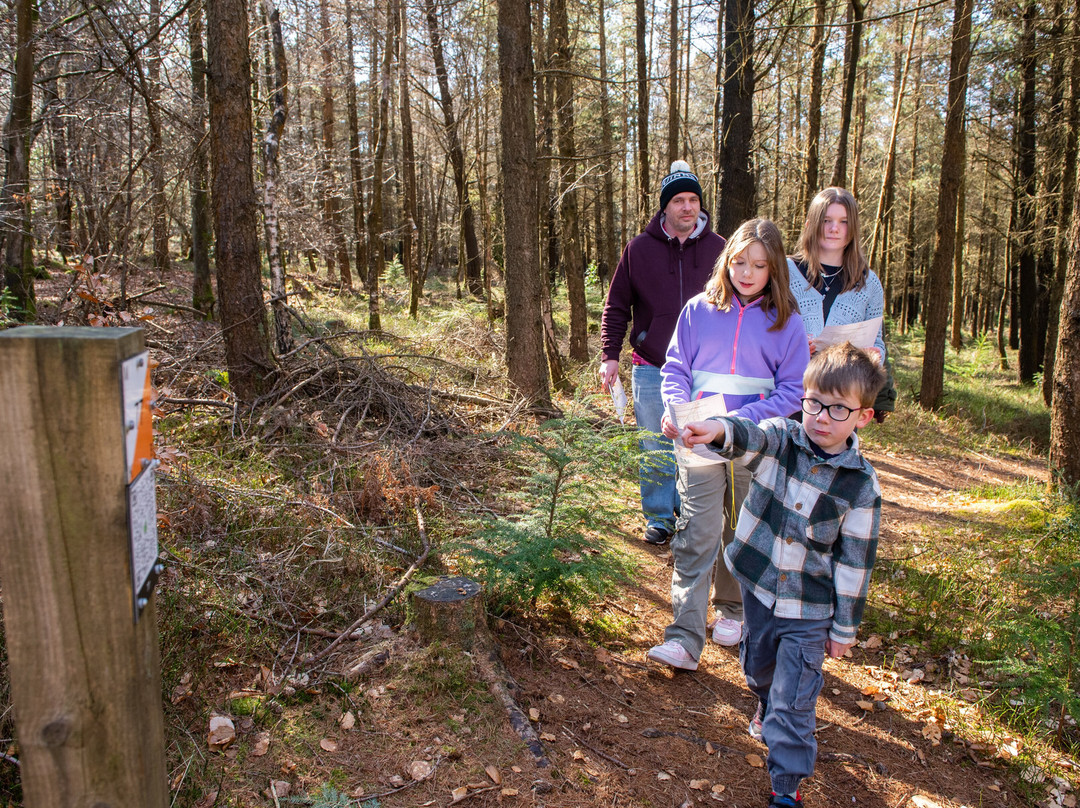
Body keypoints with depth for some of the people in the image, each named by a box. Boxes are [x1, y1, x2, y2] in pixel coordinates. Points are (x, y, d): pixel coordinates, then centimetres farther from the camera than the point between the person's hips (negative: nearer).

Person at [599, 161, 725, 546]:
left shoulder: (717, 247, 2)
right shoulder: (639, 248, -1)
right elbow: (616, 307, 5)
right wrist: (610, 355, -4)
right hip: (652, 369, 0)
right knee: (655, 450, 7)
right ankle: (659, 516, 23)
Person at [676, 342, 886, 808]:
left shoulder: (861, 484, -13)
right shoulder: (780, 440, -11)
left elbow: (855, 560, -7)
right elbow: (749, 439, -36)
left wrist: (845, 627, -1)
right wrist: (719, 431, -60)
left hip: (810, 610, -3)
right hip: (759, 589, 3)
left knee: (794, 700, 1)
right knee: (758, 669, 27)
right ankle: (768, 710, 59)